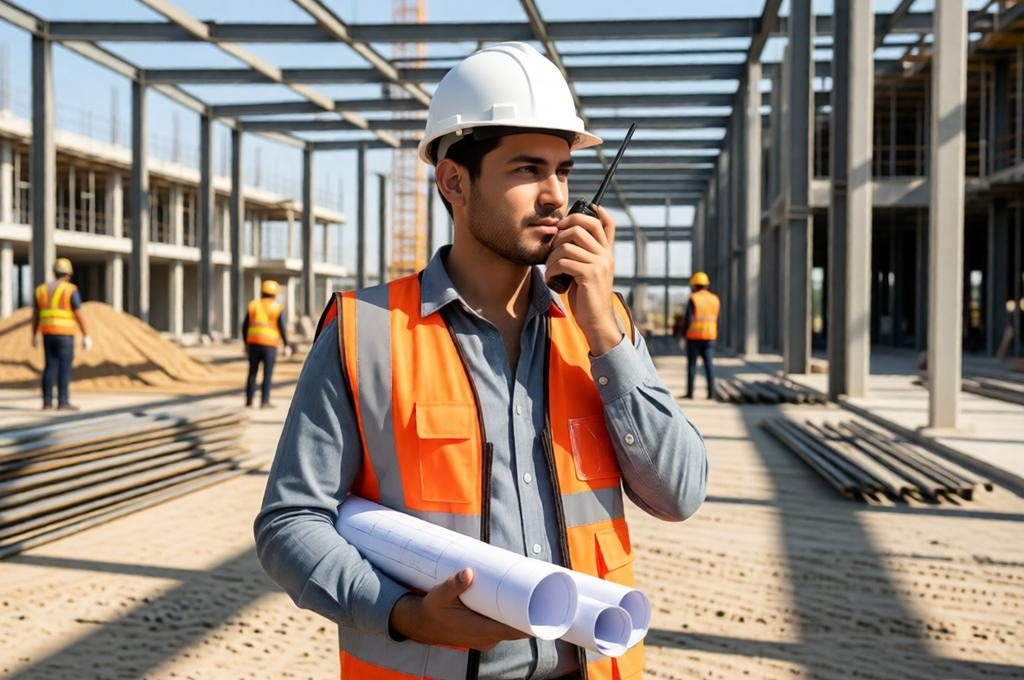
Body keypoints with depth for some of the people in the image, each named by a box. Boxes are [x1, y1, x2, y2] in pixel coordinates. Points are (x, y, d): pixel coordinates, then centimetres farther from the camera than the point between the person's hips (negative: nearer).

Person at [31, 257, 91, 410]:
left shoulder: (41, 289, 9)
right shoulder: (71, 290, -7)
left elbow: (35, 315, 14)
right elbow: (79, 315, -11)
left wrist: (34, 336, 23)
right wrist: (86, 336, -8)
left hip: (48, 333, 5)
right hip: (64, 334, -5)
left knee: (49, 367, 9)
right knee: (64, 368, -4)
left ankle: (47, 401, 6)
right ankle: (63, 402, -7)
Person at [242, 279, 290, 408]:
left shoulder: (253, 305, 7)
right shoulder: (278, 308, -2)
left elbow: (245, 326, 6)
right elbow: (282, 328, -9)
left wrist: (246, 343, 16)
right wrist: (287, 346, -4)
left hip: (254, 342, 3)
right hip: (269, 345, -3)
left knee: (252, 372, 12)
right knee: (268, 374, 1)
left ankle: (249, 400, 13)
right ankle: (264, 401, -3)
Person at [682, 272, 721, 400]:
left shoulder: (693, 299, -8)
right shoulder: (715, 299, 7)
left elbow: (688, 318, -13)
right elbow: (716, 320, 8)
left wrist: (684, 333, -1)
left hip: (694, 336, -4)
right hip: (709, 336, 4)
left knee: (692, 364, 2)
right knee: (709, 364, 3)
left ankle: (690, 392, 3)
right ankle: (711, 392, -2)